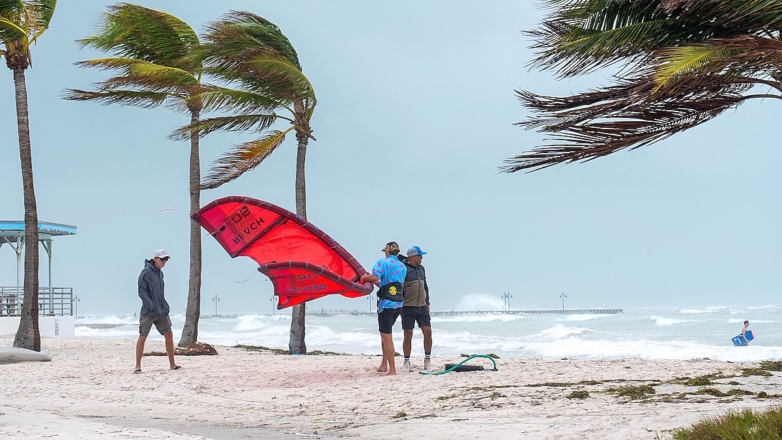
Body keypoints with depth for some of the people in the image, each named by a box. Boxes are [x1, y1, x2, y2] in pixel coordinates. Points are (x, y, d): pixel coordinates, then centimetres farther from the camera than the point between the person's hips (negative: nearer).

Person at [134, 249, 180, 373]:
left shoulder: (160, 272, 13)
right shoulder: (146, 272, -10)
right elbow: (142, 292, -15)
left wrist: (165, 307, 11)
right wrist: (152, 307, -19)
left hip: (161, 312, 7)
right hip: (148, 312, -7)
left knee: (169, 335, 6)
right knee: (142, 337, -4)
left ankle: (172, 364, 14)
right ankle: (138, 366, 3)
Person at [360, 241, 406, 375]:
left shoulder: (382, 262, -4)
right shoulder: (402, 266, 15)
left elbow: (375, 277, -22)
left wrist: (365, 277, -3)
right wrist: (374, 282, 28)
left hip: (386, 303, -7)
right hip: (398, 304, 7)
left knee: (386, 336, -1)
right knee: (385, 333, 22)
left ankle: (392, 369, -2)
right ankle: (384, 364, 22)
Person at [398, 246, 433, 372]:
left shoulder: (421, 268, 16)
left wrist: (427, 303, 19)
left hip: (422, 306, 6)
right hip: (408, 307, -6)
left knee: (427, 331, -2)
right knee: (408, 334, -1)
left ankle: (427, 359, 9)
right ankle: (406, 362, 9)